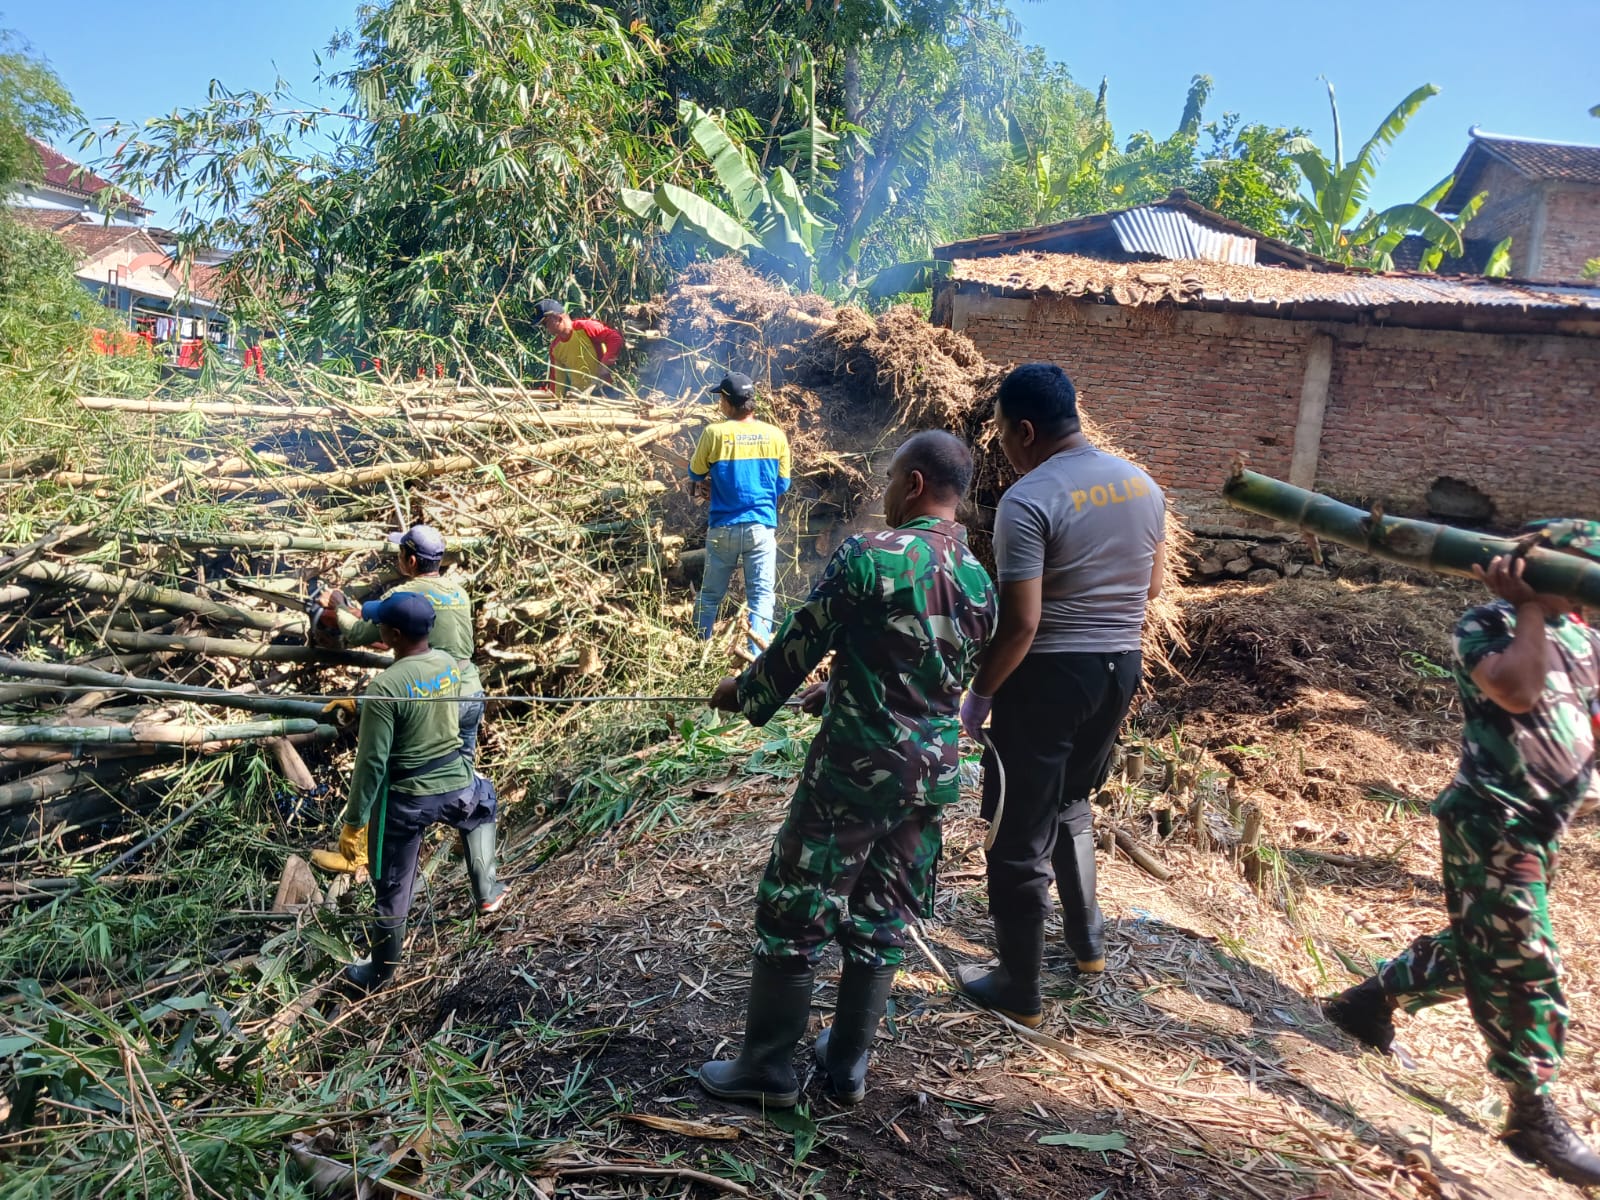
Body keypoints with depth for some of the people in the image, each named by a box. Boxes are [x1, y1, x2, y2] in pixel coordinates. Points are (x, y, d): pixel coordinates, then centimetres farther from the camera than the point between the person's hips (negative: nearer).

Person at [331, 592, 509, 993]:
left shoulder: (385, 686, -23)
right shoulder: (449, 664, -5)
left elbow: (372, 761, -20)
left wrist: (354, 819, -9)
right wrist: (364, 706, 24)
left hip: (406, 799, -4)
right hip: (456, 786, 5)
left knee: (393, 889, 14)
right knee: (483, 802, 40)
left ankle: (379, 972, 33)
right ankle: (487, 892, 42)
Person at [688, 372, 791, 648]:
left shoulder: (714, 433, -7)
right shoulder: (775, 435, -2)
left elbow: (696, 474, 7)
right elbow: (782, 484, 7)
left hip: (723, 528, 0)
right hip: (761, 527, 0)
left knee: (710, 595, 14)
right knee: (761, 596, 2)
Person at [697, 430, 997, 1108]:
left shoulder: (868, 557, -16)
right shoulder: (979, 581, 5)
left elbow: (800, 644, -8)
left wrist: (746, 692, 12)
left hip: (853, 770, -6)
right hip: (934, 774, 7)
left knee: (793, 916, 8)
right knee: (881, 922, 17)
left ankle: (769, 1069, 21)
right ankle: (848, 1066, 31)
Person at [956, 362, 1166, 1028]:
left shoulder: (1028, 500, -19)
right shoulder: (1142, 484, 4)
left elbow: (1020, 623, -22)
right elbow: (1151, 587, 13)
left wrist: (978, 695, -11)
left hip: (1048, 674, -7)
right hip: (1121, 669, 8)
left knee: (1022, 833, 6)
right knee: (1071, 804, 28)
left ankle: (1019, 990, 18)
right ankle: (1087, 940, 41)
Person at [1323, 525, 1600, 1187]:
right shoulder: (1486, 624, -10)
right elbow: (1518, 690, -27)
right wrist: (1530, 608, -19)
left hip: (1540, 828, 8)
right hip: (1492, 822, -8)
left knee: (1475, 949, 19)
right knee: (1524, 967, -2)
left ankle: (1371, 1001, 37)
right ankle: (1533, 1114, 12)